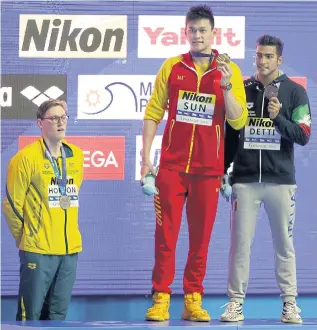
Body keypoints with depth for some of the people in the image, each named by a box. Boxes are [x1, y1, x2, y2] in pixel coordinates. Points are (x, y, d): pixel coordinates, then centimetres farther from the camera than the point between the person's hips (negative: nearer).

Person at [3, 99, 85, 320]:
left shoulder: (76, 156, 9)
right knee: (31, 314, -3)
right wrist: (25, 238, 6)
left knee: (58, 314, 9)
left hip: (70, 249, 5)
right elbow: (12, 205, -3)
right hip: (37, 251, -5)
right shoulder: (26, 158, -7)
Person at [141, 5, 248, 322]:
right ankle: (160, 299, 0)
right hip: (172, 165, 0)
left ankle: (193, 300, 10)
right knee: (166, 234, -3)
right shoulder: (172, 67, 5)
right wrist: (146, 159, 1)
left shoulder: (229, 70, 3)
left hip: (208, 169, 0)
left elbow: (238, 121, -2)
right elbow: (153, 113, 7)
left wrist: (226, 85, -16)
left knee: (201, 237, 4)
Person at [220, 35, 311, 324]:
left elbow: (303, 136, -4)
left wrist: (278, 117, -19)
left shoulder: (295, 92, 3)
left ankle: (289, 303, 7)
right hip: (245, 180, 1)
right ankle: (236, 301, 4)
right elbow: (230, 135, 13)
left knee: (284, 244, 2)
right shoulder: (242, 90, 8)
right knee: (240, 242, -1)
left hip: (281, 180, -1)